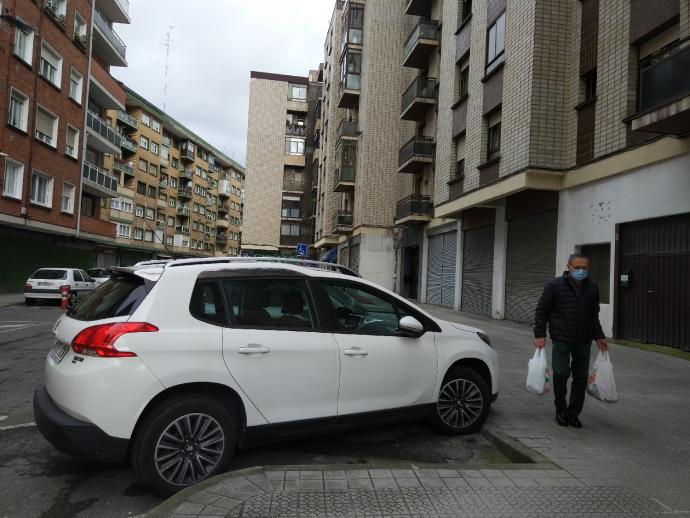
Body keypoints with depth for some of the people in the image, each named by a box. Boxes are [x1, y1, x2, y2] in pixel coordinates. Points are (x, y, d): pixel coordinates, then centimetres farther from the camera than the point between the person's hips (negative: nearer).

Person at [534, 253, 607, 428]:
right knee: (561, 375, -4)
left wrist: (599, 337, 10)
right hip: (561, 341, -4)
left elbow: (594, 315, 16)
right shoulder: (555, 285, -8)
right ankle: (561, 411, 16)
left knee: (581, 377, 6)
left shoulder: (592, 288, 4)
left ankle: (573, 412, 21)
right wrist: (540, 335, -10)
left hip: (584, 341, 4)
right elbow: (541, 311, -4)